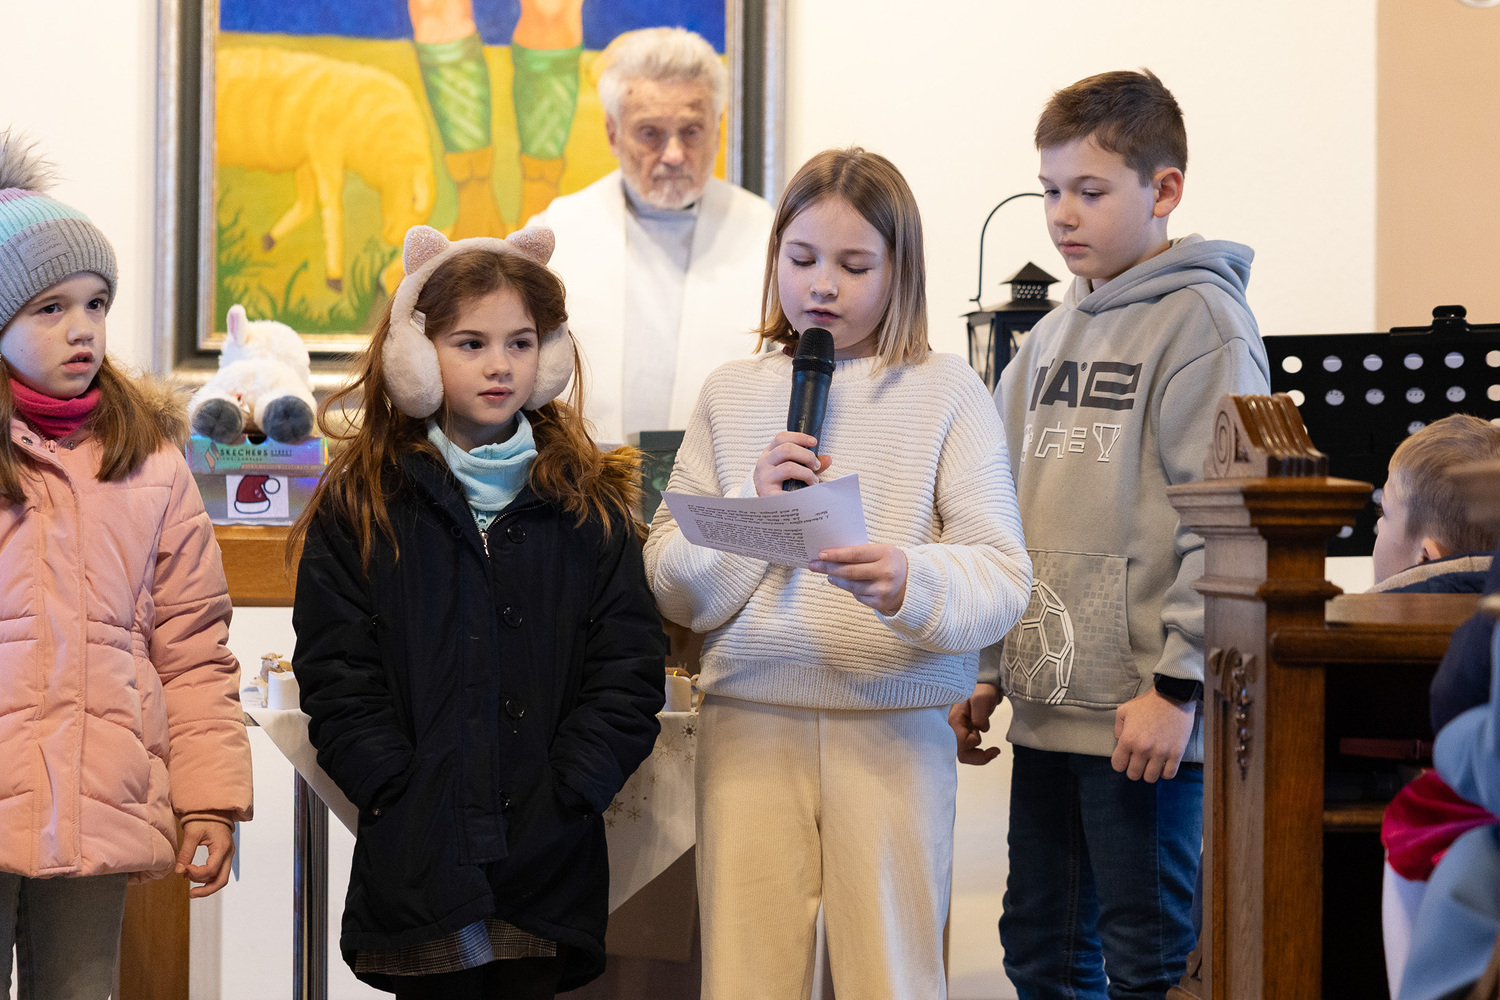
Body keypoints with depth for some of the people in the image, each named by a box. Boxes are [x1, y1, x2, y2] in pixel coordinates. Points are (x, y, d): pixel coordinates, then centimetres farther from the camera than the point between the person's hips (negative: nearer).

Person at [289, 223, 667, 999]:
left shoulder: (590, 508, 8)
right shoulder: (360, 507, 4)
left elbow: (629, 668, 3)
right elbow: (337, 677, -1)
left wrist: (565, 796, -9)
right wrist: (406, 801, -12)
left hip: (550, 860, 1)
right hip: (418, 864, -1)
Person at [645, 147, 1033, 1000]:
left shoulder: (947, 393, 3)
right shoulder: (731, 394, 10)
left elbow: (1003, 577, -7)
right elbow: (674, 589, 5)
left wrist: (909, 582, -27)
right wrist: (751, 510, -12)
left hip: (897, 725, -2)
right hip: (750, 716, 2)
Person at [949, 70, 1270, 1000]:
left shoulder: (1201, 319, -8)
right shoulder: (1053, 336, 15)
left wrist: (1178, 682, -18)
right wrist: (986, 671, 16)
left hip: (1146, 716, -8)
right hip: (1046, 708, 8)